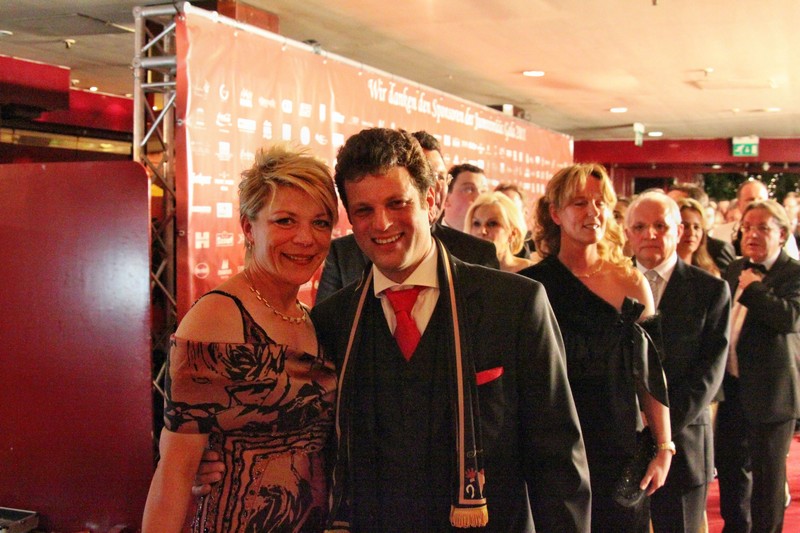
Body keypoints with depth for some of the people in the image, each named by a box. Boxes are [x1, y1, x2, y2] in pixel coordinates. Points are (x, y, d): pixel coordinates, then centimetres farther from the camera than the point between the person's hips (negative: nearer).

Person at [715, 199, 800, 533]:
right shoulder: (736, 269, 10)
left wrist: (752, 287, -21)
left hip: (769, 392, -7)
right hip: (733, 385, 7)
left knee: (766, 471, 6)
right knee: (730, 463, 18)